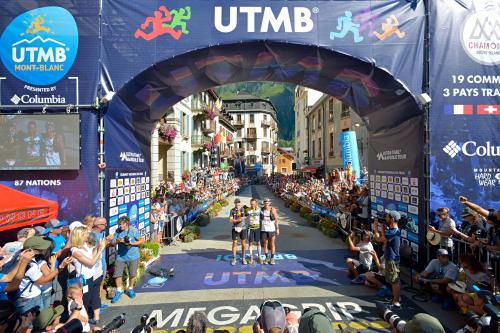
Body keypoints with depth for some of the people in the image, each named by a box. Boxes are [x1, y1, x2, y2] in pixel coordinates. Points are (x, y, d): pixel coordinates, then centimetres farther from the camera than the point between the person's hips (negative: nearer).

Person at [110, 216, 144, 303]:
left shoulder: (133, 230, -13)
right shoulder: (118, 231, -3)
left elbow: (142, 241, -9)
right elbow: (112, 243, 2)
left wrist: (131, 243, -21)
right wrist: (118, 241, -19)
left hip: (133, 257, -2)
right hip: (120, 256, 2)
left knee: (132, 274, 11)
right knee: (117, 274, 4)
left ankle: (130, 289, 37)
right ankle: (119, 291, 29)